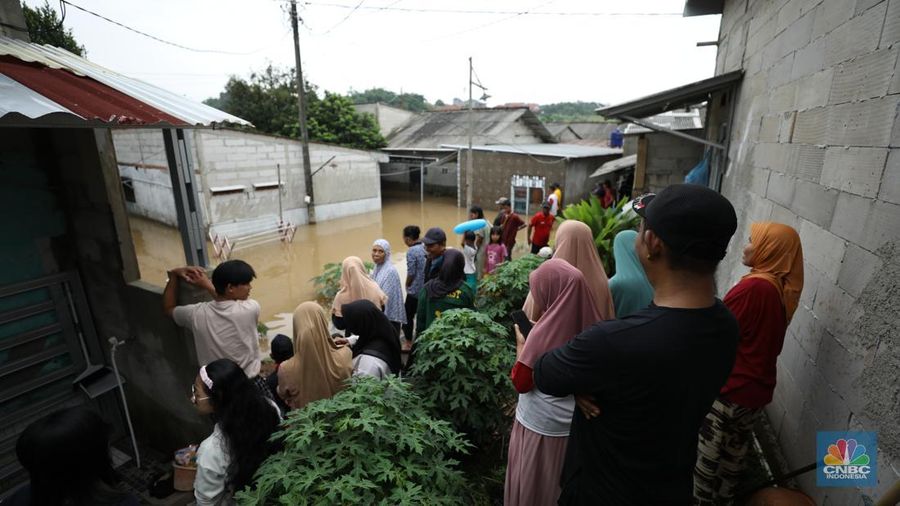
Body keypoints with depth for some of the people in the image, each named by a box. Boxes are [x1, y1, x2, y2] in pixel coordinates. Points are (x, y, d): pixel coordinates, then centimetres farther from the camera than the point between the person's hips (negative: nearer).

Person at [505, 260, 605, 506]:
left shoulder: (544, 332, -24)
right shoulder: (590, 324, -10)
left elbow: (521, 383, -14)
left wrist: (520, 344, -3)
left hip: (541, 426, -5)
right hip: (578, 423, 5)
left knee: (532, 486, 17)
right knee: (562, 483, 25)